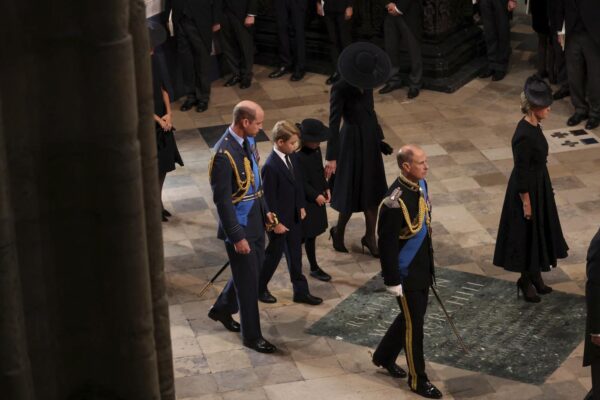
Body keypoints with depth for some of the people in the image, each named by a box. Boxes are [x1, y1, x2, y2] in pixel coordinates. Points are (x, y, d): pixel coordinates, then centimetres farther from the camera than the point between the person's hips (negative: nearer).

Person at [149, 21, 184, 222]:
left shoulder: (153, 59, -1)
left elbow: (163, 87, 6)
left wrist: (168, 114, -4)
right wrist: (158, 119, -13)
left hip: (162, 119, 7)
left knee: (164, 164, 15)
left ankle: (158, 203, 29)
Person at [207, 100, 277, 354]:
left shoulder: (245, 142, 2)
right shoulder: (224, 154, -27)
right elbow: (222, 200, -24)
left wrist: (264, 211, 15)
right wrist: (237, 237, -21)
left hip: (254, 221, 9)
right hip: (239, 227, -9)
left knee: (253, 270, 23)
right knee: (248, 281, 4)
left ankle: (222, 309, 44)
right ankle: (252, 336, 21)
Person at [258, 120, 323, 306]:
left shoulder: (292, 156, -4)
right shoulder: (271, 166, -28)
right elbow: (269, 197, -22)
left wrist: (301, 206, 12)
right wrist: (276, 222, -17)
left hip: (294, 216, 7)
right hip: (279, 219, -7)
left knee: (295, 254, 16)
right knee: (274, 254, 10)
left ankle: (301, 291, 28)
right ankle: (259, 288, 31)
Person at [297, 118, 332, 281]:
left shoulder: (315, 149, 0)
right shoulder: (298, 156, -26)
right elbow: (301, 182, -22)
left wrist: (326, 188, 8)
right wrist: (315, 196, -18)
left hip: (318, 196, 8)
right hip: (306, 200, -8)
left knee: (309, 233, 17)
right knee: (310, 234, 3)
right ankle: (314, 268, 15)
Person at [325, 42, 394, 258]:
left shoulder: (367, 83, -2)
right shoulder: (340, 89, -23)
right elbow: (333, 123, -23)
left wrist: (379, 139, 21)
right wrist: (331, 157, -25)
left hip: (370, 139, 7)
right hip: (352, 141, -7)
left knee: (374, 191, 13)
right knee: (353, 192, 5)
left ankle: (370, 237, 26)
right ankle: (338, 232, 29)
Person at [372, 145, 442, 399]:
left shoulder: (420, 184, -1)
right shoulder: (395, 202, -29)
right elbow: (387, 245, -23)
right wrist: (393, 282, -19)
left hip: (422, 268, 9)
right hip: (405, 273, -9)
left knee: (413, 315, 23)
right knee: (414, 324, 5)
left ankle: (384, 356, 43)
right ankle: (418, 379, 21)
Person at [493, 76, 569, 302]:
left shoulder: (533, 126, 1)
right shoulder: (524, 135, -28)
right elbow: (521, 173, -23)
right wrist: (526, 203, -18)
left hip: (539, 187, 10)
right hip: (528, 191, -10)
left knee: (539, 232, 20)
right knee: (527, 234, 6)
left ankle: (535, 276, 34)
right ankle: (526, 281, 22)